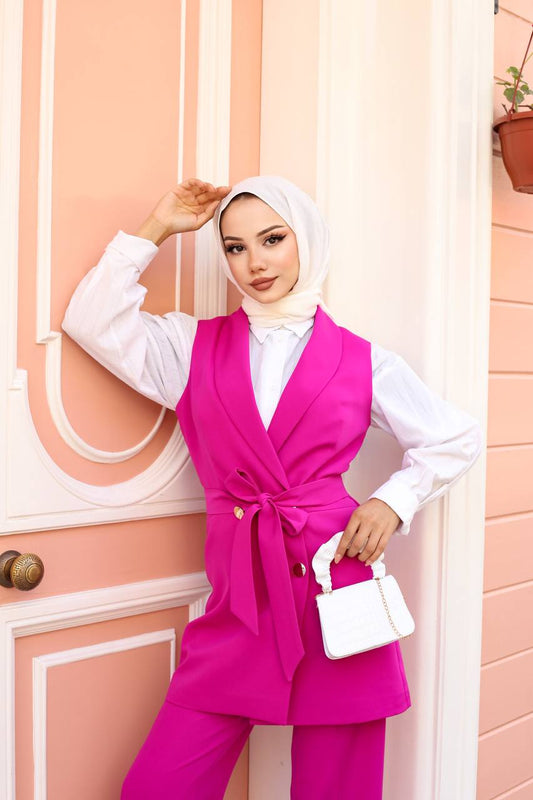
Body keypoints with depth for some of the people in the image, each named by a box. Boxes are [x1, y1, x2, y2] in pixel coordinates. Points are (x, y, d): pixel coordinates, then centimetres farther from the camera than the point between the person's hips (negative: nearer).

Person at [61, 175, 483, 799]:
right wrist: (156, 230, 4)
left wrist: (394, 501, -1)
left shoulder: (362, 360, 5)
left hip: (335, 587, -1)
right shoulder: (194, 345, 10)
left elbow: (456, 439, 14)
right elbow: (93, 321, 2)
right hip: (238, 600, 1)